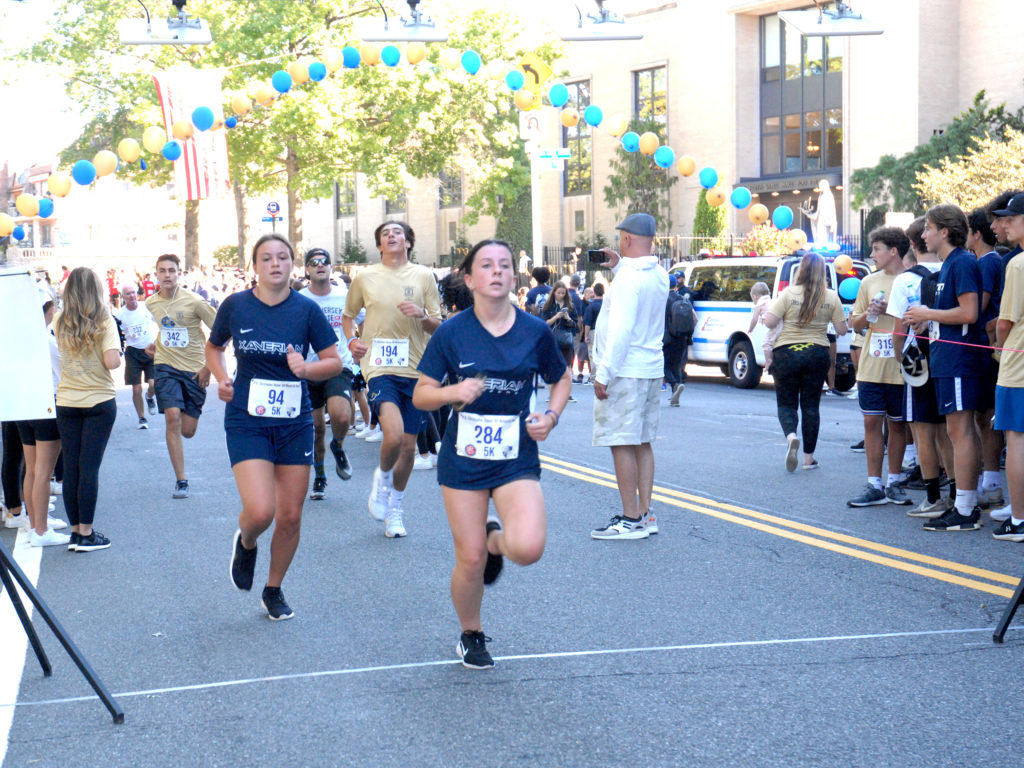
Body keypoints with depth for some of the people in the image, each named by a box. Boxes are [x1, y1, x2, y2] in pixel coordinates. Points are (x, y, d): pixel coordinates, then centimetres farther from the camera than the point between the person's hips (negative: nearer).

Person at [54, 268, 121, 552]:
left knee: (70, 467, 8)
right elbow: (112, 361, -18)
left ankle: (75, 531, 12)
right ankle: (86, 534, 3)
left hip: (66, 402, 3)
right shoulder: (104, 322, -9)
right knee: (89, 467, 0)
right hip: (99, 401, -3)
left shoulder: (60, 323, 1)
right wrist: (118, 354, 3)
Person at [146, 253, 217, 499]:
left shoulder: (193, 302, -10)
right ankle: (181, 481, -10)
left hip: (194, 369, -2)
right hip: (166, 367, 2)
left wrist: (208, 366, -9)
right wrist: (155, 346, 11)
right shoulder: (150, 304, 3)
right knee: (172, 417, -17)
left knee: (188, 431, 0)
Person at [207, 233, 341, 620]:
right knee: (260, 511, -17)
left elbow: (334, 361, 2)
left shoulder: (306, 309, -3)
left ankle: (274, 591, 29)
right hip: (247, 421, -1)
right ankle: (245, 544, 21)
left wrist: (307, 369, -19)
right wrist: (221, 378, -4)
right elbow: (213, 347, 15)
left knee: (290, 517, 6)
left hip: (294, 422, 2)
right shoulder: (235, 306, -2)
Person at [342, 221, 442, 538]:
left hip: (415, 369, 2)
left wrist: (422, 315, -13)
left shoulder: (423, 276, 5)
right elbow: (348, 315, 18)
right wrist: (351, 340, -1)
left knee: (408, 446, 7)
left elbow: (438, 326, 8)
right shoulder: (365, 278, 4)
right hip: (379, 367, -2)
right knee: (393, 435, -23)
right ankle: (382, 477, 10)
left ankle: (394, 507, 27)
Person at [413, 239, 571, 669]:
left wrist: (551, 416, -4)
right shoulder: (451, 333, -4)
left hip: (517, 458, 1)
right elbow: (421, 395, 0)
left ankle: (496, 539, 18)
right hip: (464, 457, -1)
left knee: (528, 548, -20)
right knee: (470, 560, 1)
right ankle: (471, 636, 29)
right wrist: (454, 392, -19)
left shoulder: (535, 332, -1)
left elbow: (562, 380, 14)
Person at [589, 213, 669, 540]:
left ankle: (631, 520, -4)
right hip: (651, 369, 9)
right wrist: (618, 267, 20)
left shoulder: (628, 277, -17)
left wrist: (603, 374, -18)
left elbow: (621, 330, -21)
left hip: (625, 371, -9)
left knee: (623, 445, -5)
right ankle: (644, 515, 16)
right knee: (642, 443, 13)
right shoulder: (659, 276, 11)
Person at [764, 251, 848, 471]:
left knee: (786, 403, 8)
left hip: (786, 354, -2)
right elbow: (841, 329, 1)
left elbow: (769, 322, -11)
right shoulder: (831, 297, -2)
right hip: (817, 354, 2)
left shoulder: (788, 293, -8)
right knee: (811, 405, 11)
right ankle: (809, 457, 11)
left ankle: (791, 436, -22)